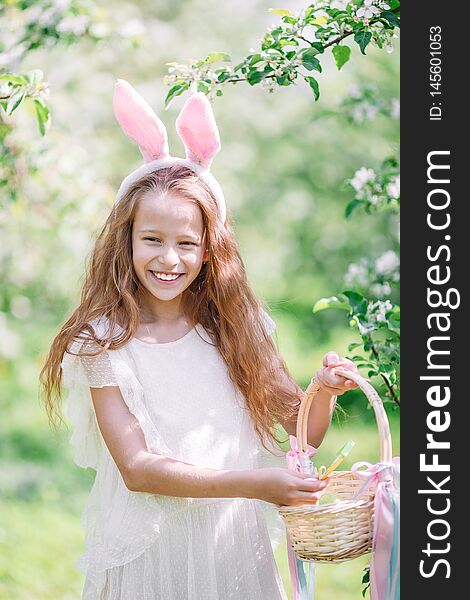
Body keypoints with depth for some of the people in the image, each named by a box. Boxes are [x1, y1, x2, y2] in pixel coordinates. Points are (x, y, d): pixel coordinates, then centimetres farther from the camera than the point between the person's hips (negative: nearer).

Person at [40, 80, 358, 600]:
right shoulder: (104, 341, -11)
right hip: (149, 551, -3)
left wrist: (324, 390, -22)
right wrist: (255, 484, -25)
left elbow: (303, 431, 0)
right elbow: (136, 468, -17)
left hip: (234, 544, 3)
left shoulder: (234, 325, -2)